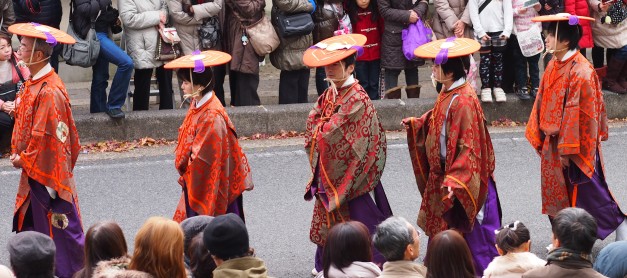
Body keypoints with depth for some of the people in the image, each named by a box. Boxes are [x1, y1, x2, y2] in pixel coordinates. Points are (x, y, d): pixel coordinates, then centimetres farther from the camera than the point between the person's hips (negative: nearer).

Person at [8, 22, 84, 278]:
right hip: (33, 172, 10)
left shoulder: (49, 92, -25)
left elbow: (45, 139, -24)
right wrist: (18, 153, 4)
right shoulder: (33, 84, 5)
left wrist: (23, 159, -13)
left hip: (46, 174, -10)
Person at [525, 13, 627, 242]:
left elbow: (579, 114, -23)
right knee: (558, 194, 15)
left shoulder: (580, 71, -23)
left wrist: (568, 149, -21)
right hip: (553, 143, 8)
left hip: (575, 145, -8)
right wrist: (539, 137, 10)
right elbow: (543, 104, 11)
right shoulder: (554, 66, 4)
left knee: (588, 192, 2)